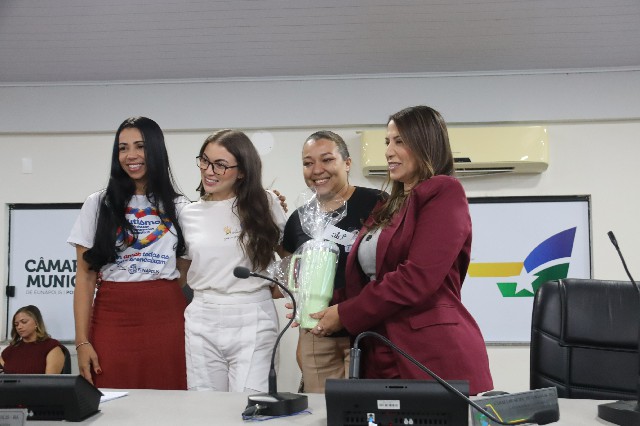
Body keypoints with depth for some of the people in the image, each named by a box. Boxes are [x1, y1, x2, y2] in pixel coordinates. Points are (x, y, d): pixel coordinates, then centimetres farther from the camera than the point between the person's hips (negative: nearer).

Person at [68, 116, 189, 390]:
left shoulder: (178, 206, 11)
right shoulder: (99, 204, 7)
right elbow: (85, 277, 3)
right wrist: (82, 341, -5)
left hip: (166, 318, 1)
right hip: (113, 318, -1)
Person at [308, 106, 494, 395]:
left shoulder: (444, 192, -6)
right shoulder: (388, 208, 20)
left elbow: (418, 278, -16)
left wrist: (344, 315, -9)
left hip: (436, 360, -7)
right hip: (382, 358, 8)